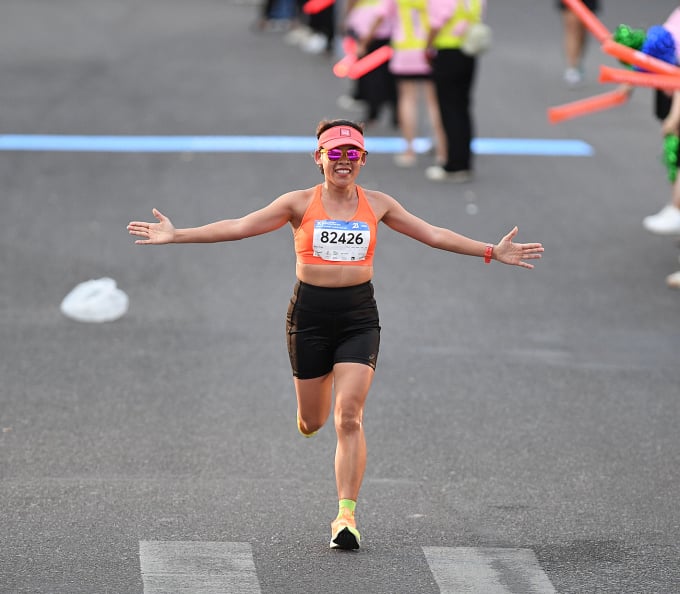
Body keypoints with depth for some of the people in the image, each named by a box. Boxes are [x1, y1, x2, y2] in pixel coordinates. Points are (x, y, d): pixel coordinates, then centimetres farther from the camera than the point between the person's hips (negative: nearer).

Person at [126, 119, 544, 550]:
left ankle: (347, 515, -10)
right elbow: (238, 227, -2)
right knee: (313, 421, 10)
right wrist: (175, 236, -8)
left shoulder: (377, 204, 5)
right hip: (310, 314, 0)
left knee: (349, 416, -13)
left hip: (359, 318, 0)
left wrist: (492, 252, 7)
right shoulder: (300, 204, 0)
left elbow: (434, 235, 11)